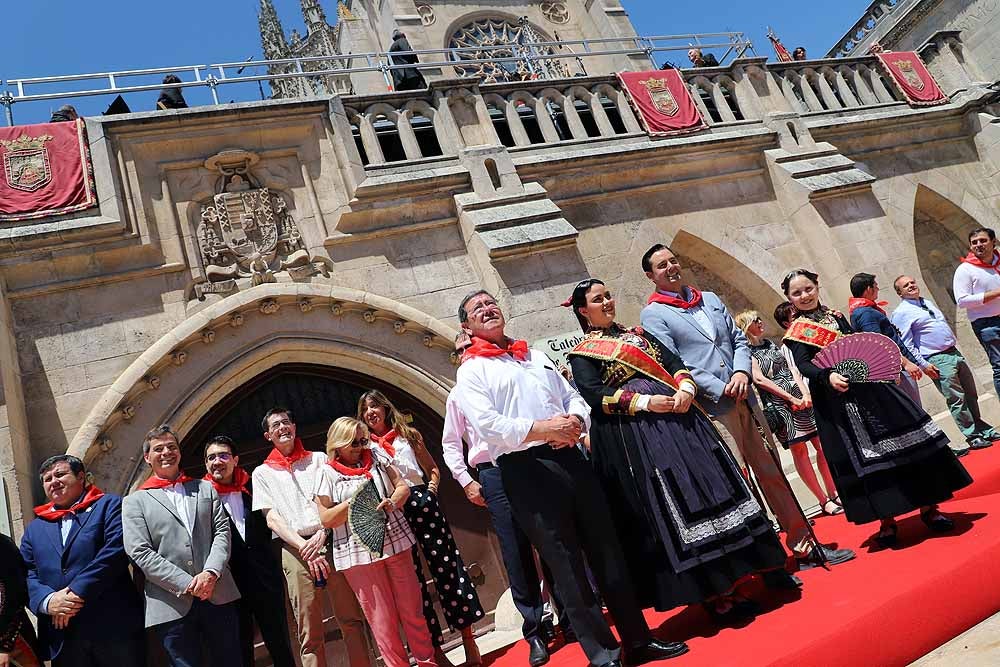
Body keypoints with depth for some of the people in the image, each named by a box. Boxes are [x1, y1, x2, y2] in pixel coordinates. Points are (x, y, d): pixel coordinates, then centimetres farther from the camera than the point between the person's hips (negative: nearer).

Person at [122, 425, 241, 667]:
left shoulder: (205, 489, 15)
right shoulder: (135, 502, 6)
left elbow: (222, 531, 7)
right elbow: (140, 553, -4)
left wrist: (210, 572, -11)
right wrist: (187, 584, -11)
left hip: (218, 595, 2)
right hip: (172, 605, -2)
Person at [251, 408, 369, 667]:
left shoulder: (318, 459, 17)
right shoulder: (262, 473, 14)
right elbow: (272, 519, 4)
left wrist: (322, 532, -11)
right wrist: (305, 547, -9)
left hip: (329, 541, 1)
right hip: (295, 550, -1)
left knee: (351, 619, -1)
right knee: (310, 632, 0)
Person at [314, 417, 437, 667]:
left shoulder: (376, 457, 8)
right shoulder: (326, 473, 0)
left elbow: (403, 487, 7)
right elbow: (327, 519, -4)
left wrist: (392, 502, -14)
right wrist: (355, 500, -16)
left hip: (395, 541, 3)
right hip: (359, 552, -3)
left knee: (412, 610, 9)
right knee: (382, 620, 3)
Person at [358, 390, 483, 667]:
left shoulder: (409, 435, 11)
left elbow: (433, 469, 15)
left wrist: (431, 489, -1)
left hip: (421, 504, 0)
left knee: (446, 567, -1)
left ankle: (469, 642, 9)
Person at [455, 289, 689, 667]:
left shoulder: (536, 355, 22)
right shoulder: (471, 371, 2)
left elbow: (573, 397, 18)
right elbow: (486, 424, -12)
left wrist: (575, 421, -5)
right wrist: (541, 429, -19)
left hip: (569, 458, 6)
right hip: (526, 471, -5)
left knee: (607, 550, 8)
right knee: (566, 564, -2)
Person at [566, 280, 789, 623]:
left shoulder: (638, 334, 21)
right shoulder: (582, 355, 4)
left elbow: (675, 363, 13)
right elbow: (595, 396, -10)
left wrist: (685, 390, -8)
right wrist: (645, 403, -18)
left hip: (678, 418, 5)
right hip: (635, 434, -5)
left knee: (706, 487, 1)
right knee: (668, 507, -5)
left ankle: (726, 584, 11)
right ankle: (712, 595, 3)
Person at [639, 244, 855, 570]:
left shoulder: (710, 299, 18)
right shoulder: (653, 314, -2)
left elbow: (739, 340, 16)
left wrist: (742, 372, -4)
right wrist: (721, 390, -15)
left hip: (744, 402, 6)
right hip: (711, 411, -6)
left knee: (772, 472, 10)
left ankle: (804, 544, 22)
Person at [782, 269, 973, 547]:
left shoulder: (835, 316, 13)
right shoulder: (797, 331, -4)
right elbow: (803, 364, -18)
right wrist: (828, 376, -35)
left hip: (868, 385, 5)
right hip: (838, 398, -5)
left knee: (901, 438, 3)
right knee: (863, 454, -3)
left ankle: (928, 507, 15)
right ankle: (887, 519, 8)